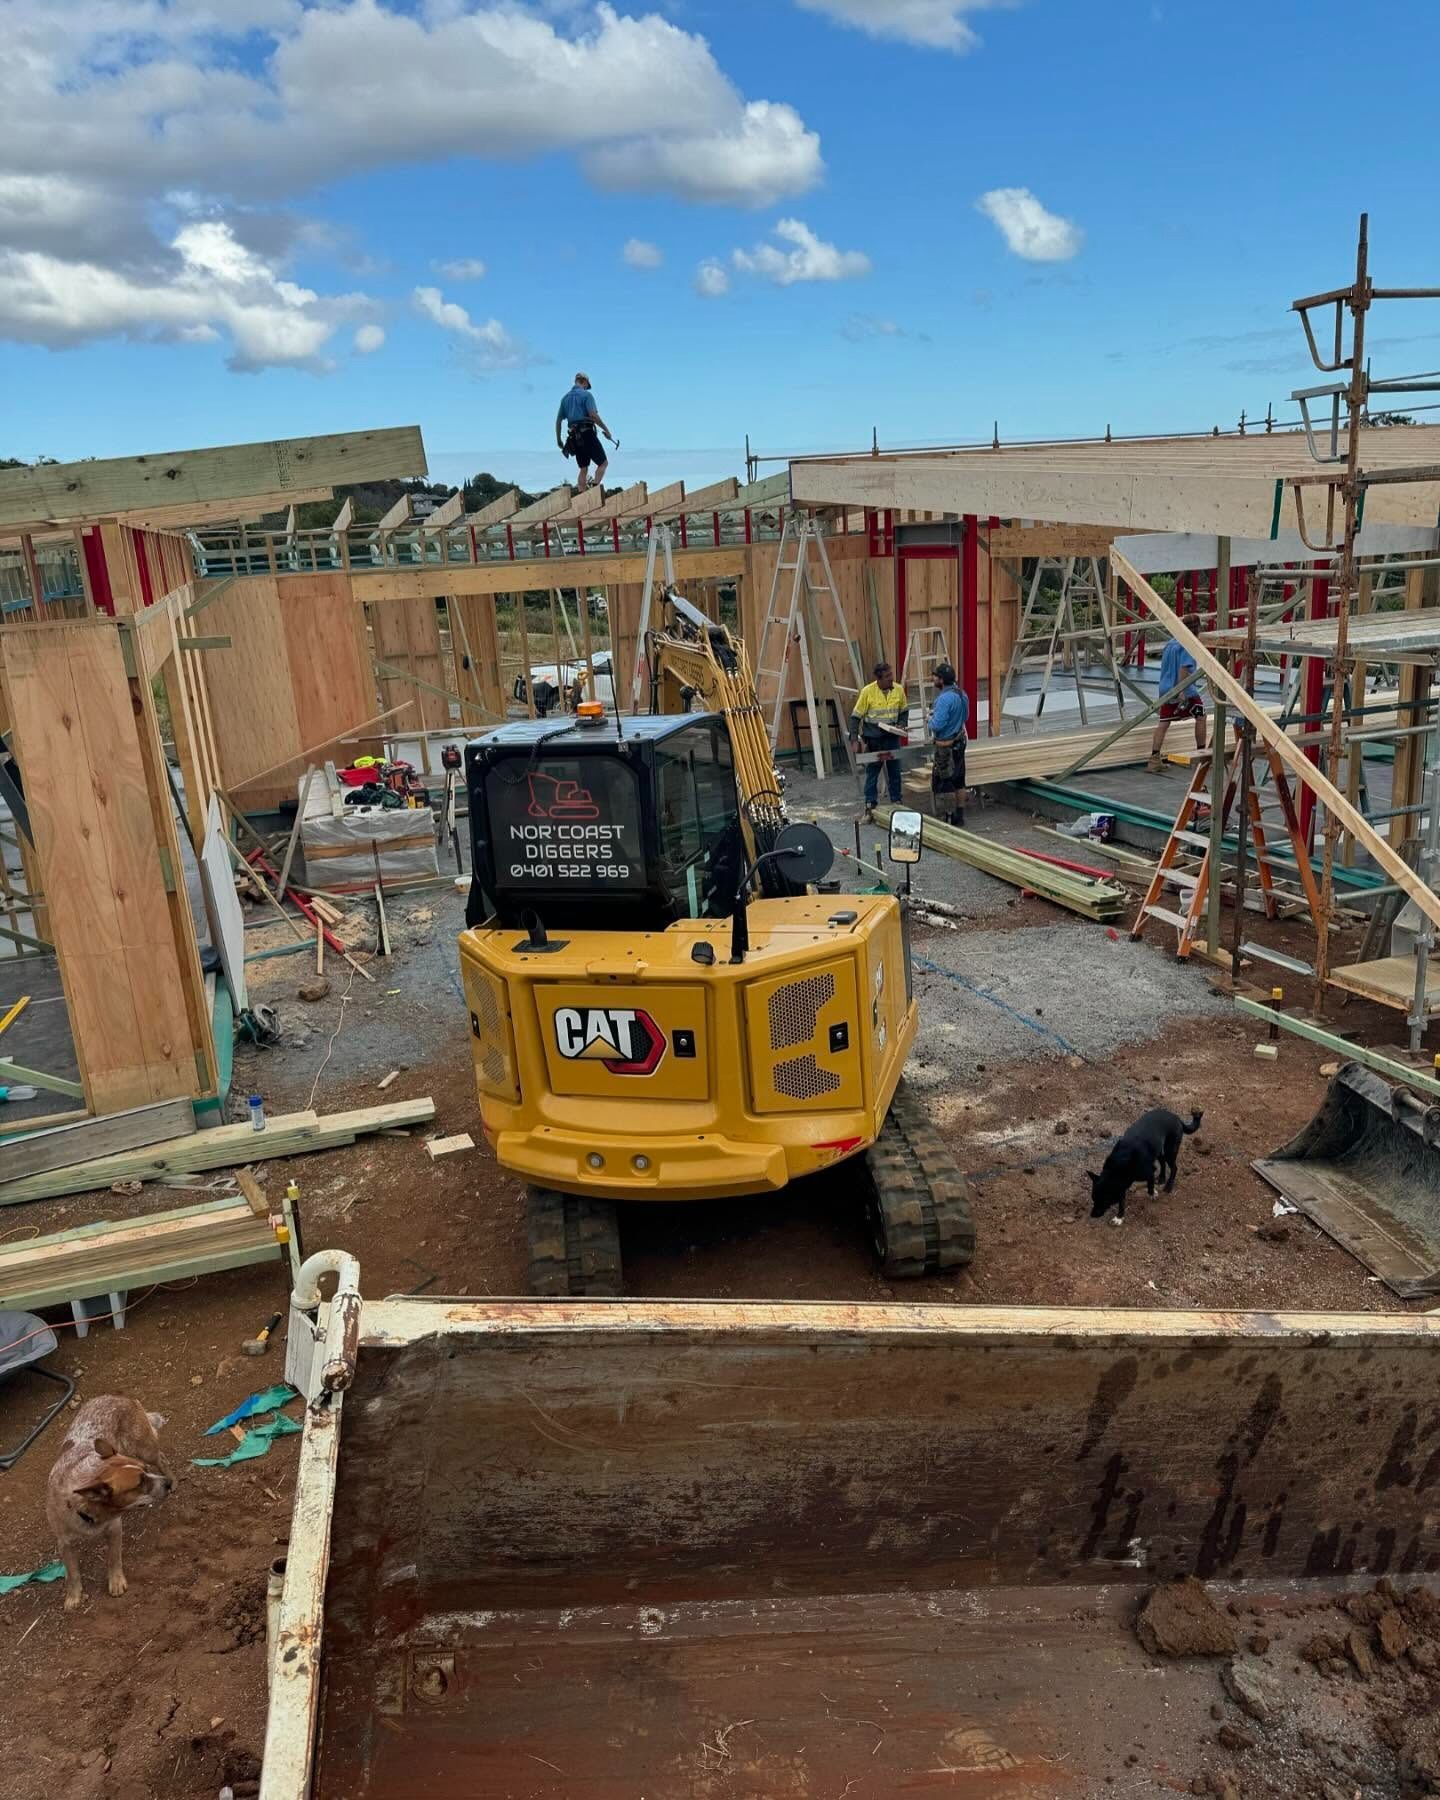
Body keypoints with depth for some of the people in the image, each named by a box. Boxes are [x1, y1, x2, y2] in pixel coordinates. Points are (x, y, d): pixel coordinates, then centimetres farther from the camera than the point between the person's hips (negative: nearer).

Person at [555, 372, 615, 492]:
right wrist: (606, 430, -11)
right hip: (587, 433, -7)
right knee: (603, 462, -1)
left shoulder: (565, 398, 16)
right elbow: (593, 415, -17)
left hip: (574, 437, 7)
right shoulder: (586, 394, -3)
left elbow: (558, 421, 16)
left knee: (583, 468, 12)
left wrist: (558, 440, 23)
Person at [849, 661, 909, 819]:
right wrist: (854, 739, -13)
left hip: (892, 738, 3)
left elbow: (904, 711, 13)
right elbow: (856, 716, -9)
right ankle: (870, 806, 11)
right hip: (873, 739, -3)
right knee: (872, 772, 4)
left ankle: (896, 801, 24)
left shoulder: (898, 689, -3)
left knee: (894, 771, 11)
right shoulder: (867, 692, -13)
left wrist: (902, 724, -6)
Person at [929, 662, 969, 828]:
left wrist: (932, 718, -4)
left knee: (942, 783, -1)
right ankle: (959, 816, 20)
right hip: (959, 742, 9)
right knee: (959, 781, 14)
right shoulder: (962, 694, 6)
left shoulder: (945, 698, -23)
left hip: (946, 747, -9)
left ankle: (947, 818, 2)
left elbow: (937, 725, -26)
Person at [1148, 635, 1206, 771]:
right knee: (1200, 716, 11)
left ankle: (1155, 759, -5)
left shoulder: (1170, 644, 14)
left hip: (1165, 689, 7)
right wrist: (1181, 691, -24)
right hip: (1183, 690, -7)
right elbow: (1183, 668, -21)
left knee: (1164, 723, 3)